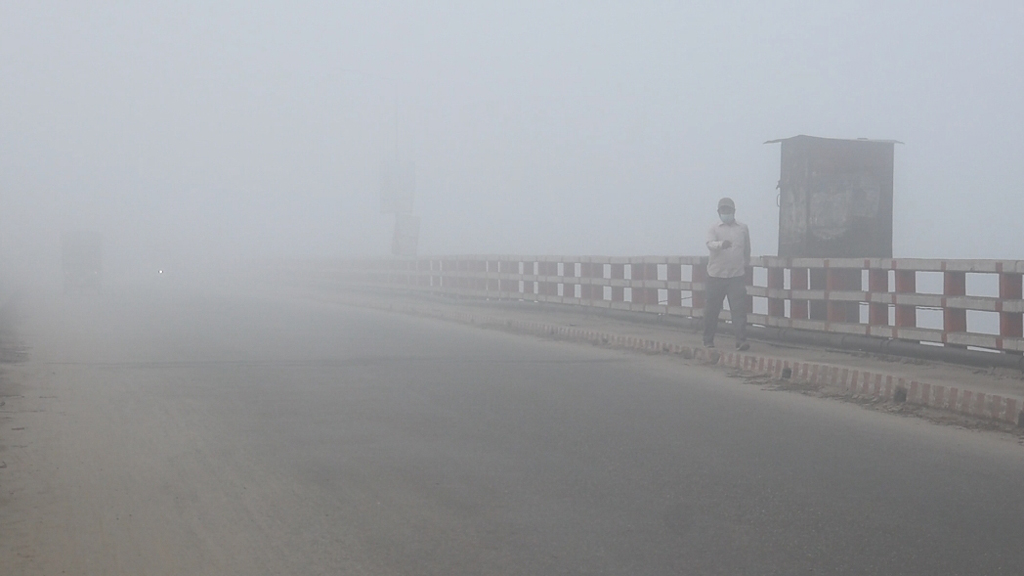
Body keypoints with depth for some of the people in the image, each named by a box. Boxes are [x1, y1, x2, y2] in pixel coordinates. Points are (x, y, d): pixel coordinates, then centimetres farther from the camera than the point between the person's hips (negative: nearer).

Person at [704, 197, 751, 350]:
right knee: (711, 309, 4)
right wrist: (721, 244, -35)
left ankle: (741, 340, -10)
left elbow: (747, 250, 19)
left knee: (739, 309, -8)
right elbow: (710, 244, -15)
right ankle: (708, 340, 17)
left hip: (737, 276, 1)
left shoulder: (743, 228, 10)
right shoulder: (714, 229, 3)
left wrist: (745, 266, 20)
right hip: (716, 275, -1)